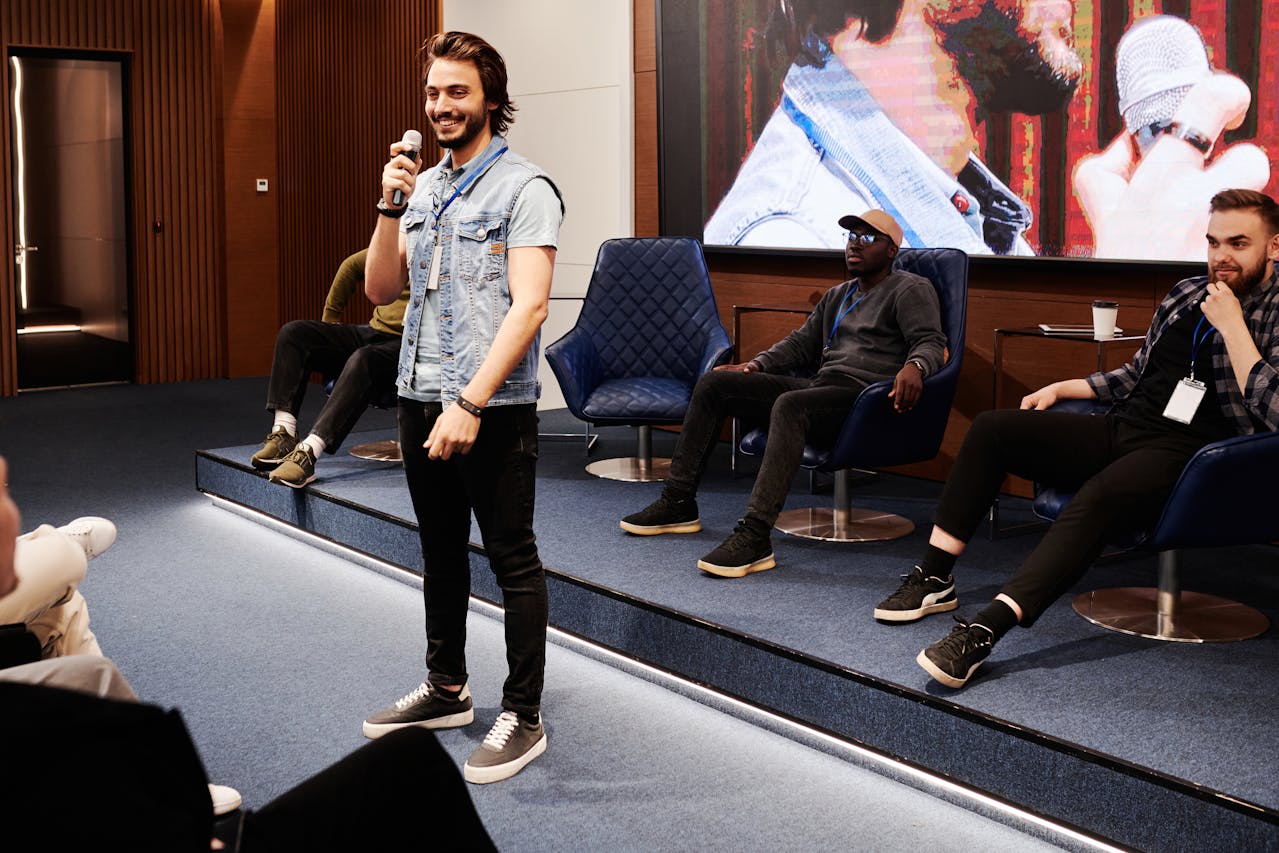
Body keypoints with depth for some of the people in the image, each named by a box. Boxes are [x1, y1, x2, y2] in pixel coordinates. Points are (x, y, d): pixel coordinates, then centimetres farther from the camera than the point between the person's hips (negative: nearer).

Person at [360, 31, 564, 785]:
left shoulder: (523, 188, -9)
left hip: (493, 407, -7)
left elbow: (529, 306, -17)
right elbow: (381, 290, 10)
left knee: (513, 560, -1)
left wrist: (471, 404, -23)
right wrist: (391, 207, -4)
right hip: (421, 397, 7)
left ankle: (524, 718, 8)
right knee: (442, 551, 17)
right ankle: (447, 690, 31)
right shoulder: (421, 188, 12)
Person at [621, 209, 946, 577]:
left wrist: (914, 365, -34)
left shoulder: (911, 290, 4)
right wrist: (755, 366, 14)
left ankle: (754, 537, -46)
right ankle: (678, 502, -1)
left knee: (789, 406, -40)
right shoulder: (837, 296, 28)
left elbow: (931, 342, -10)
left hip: (867, 395, -9)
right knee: (713, 384, 0)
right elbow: (800, 343, 30)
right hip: (820, 387, 9)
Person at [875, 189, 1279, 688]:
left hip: (1183, 453, -8)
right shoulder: (1186, 294, 18)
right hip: (1121, 429, 8)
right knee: (991, 429, -3)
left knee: (1099, 497, -38)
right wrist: (1060, 389, 19)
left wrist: (1231, 326, -15)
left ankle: (984, 631, -48)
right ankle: (934, 578, -5)